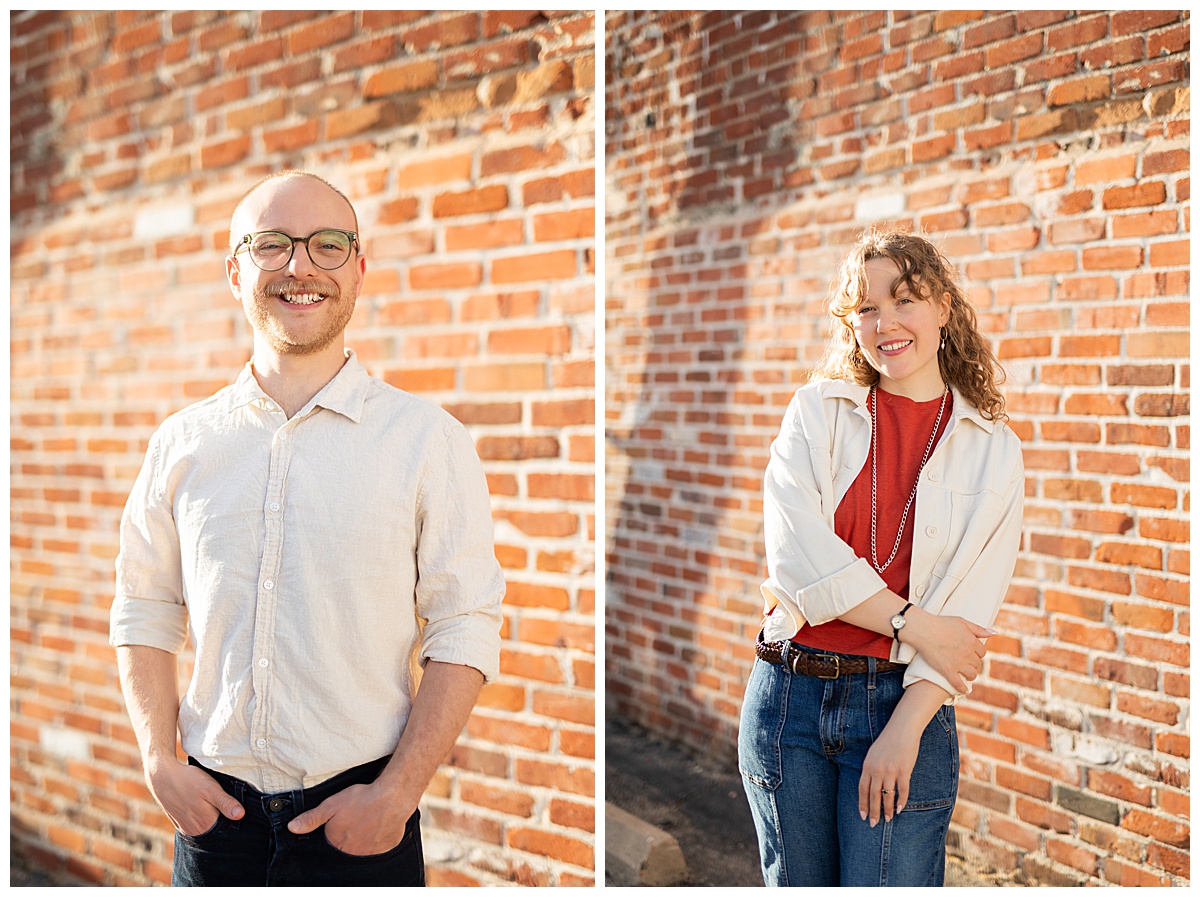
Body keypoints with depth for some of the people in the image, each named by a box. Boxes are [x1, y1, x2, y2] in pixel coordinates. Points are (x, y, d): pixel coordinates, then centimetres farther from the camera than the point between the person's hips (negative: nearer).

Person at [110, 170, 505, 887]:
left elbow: (465, 634, -7)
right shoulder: (181, 444, 4)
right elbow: (146, 613, 10)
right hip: (215, 809, 2)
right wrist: (161, 763, -1)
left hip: (363, 821, -2)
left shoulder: (430, 441, -5)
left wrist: (396, 795, -13)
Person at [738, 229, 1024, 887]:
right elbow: (796, 552, -9)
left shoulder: (993, 449, 4)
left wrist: (906, 728, -12)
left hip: (905, 704, -1)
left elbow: (970, 609, -2)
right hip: (787, 696, 1)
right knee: (796, 885, 12)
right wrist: (915, 624, -13)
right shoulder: (818, 410, 4)